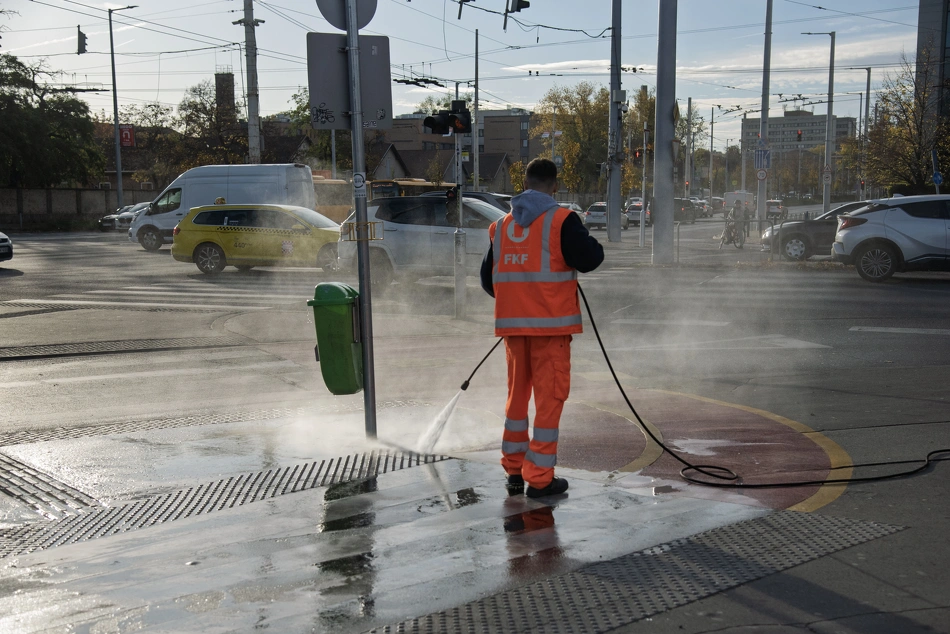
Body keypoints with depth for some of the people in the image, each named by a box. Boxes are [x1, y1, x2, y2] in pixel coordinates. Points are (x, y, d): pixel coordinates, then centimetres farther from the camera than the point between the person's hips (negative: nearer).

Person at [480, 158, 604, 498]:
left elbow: (488, 278, 15)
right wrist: (593, 244, 9)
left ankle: (514, 469, 24)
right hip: (550, 323, -5)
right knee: (550, 396, 1)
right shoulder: (561, 220, -7)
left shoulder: (502, 225, 11)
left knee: (517, 393, 17)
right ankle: (539, 478, 2)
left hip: (512, 323, 6)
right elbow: (588, 260, -13)